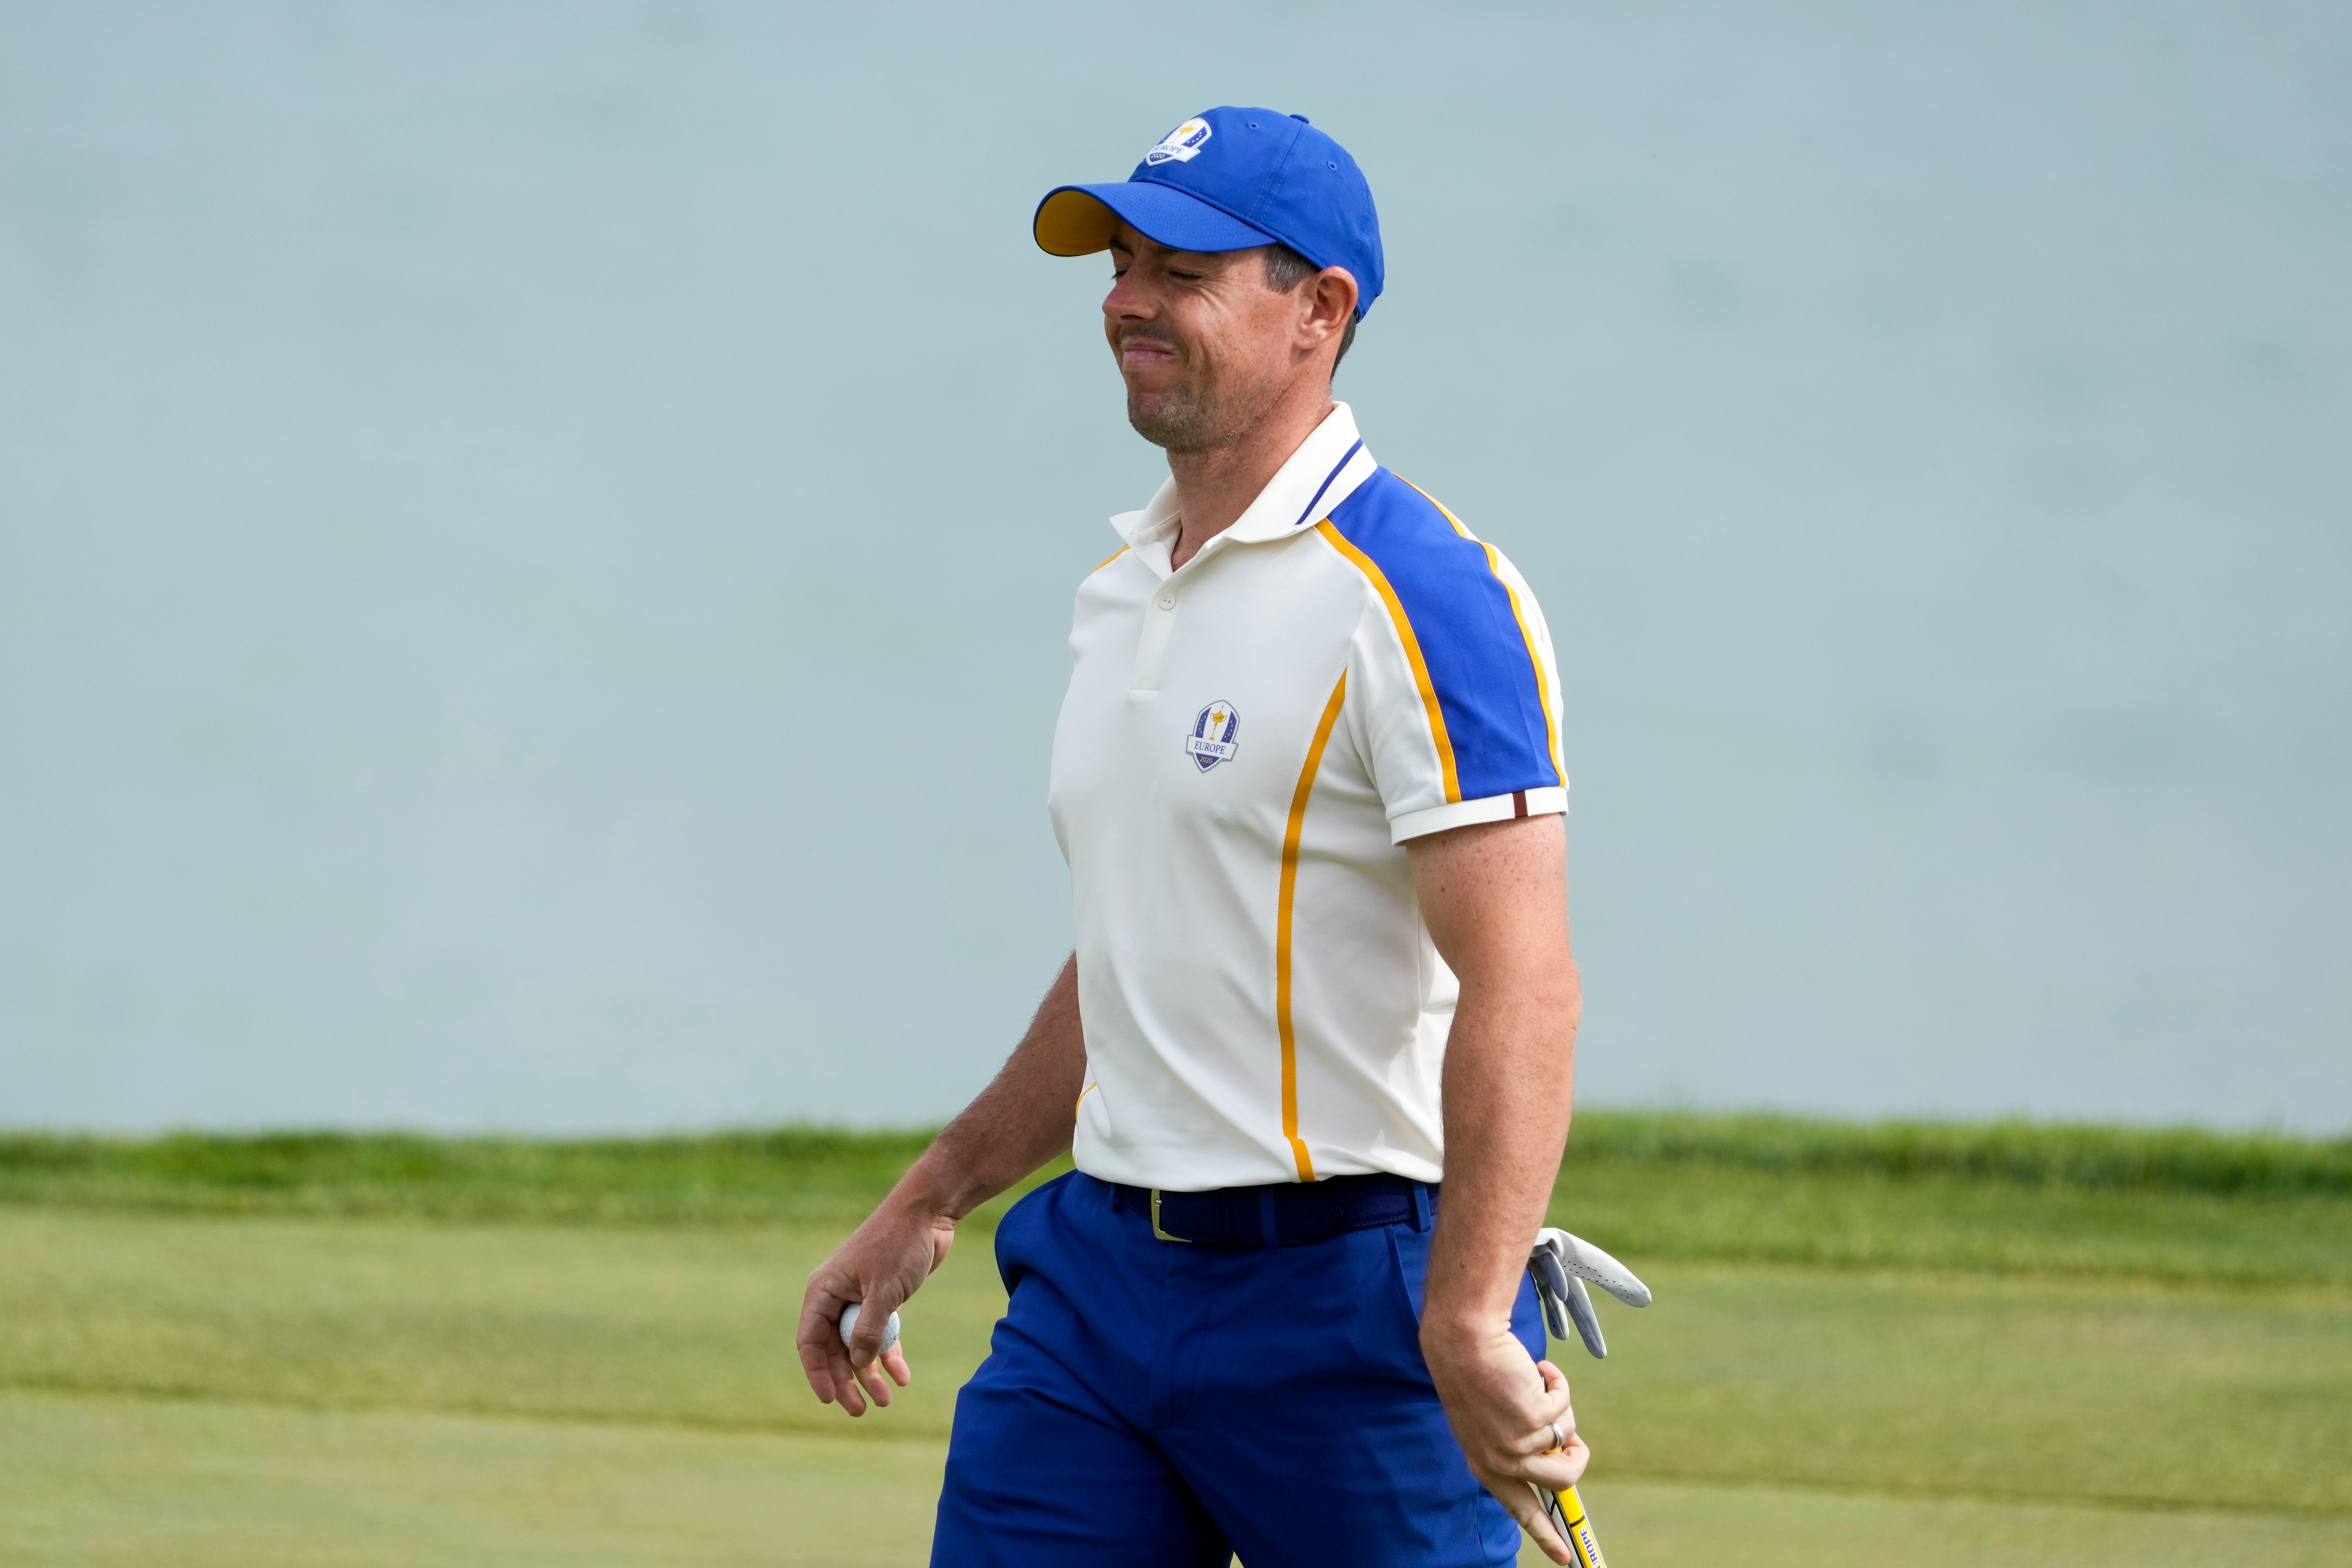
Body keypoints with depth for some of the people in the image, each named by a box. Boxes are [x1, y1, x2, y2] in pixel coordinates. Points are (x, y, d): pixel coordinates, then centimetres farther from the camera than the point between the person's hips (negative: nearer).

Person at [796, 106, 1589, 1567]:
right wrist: (928, 1208, 25)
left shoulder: (1419, 595, -14)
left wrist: (1468, 1326, -31)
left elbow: (1523, 990, -22)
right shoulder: (1122, 589, 15)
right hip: (1098, 1276, 8)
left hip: (1347, 1290, -8)